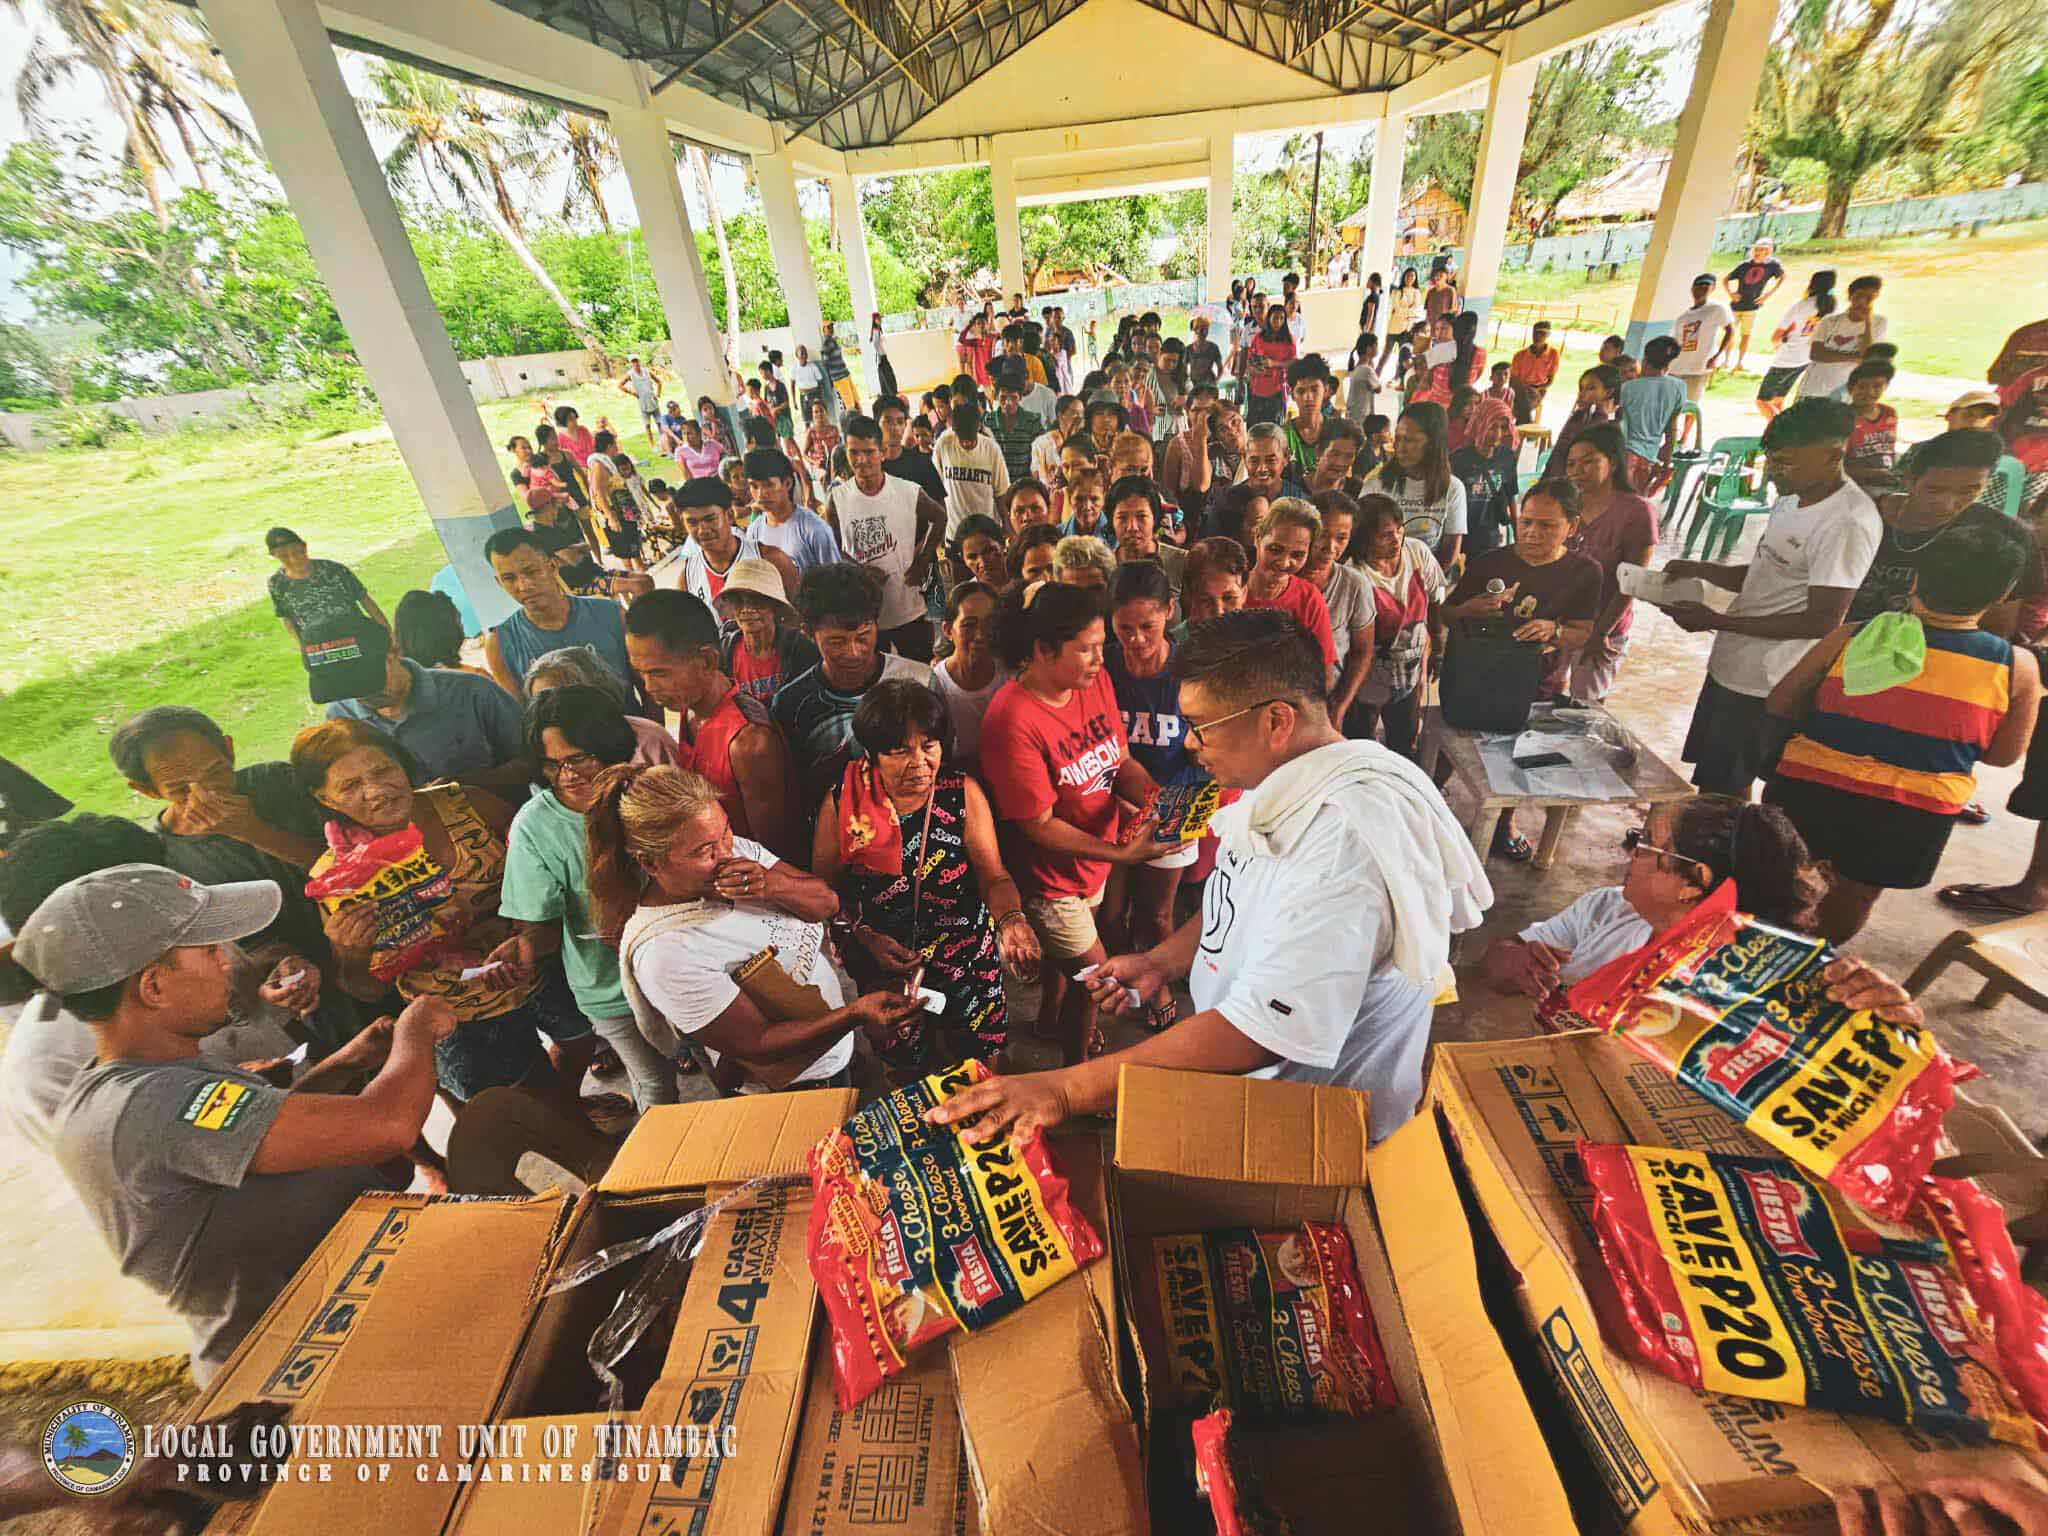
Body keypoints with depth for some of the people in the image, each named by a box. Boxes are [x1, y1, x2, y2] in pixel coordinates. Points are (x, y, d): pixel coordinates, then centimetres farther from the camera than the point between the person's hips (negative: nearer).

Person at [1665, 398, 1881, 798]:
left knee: (1723, 793, 2)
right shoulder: (1793, 499, 8)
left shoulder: (1847, 523, -20)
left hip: (1764, 684, -9)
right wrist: (1700, 569, 1)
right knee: (1712, 783, 19)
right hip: (1732, 666, 9)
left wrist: (1717, 621, -22)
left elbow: (1821, 622, -21)